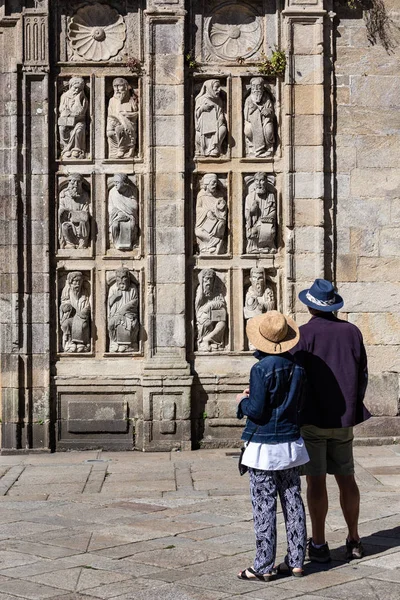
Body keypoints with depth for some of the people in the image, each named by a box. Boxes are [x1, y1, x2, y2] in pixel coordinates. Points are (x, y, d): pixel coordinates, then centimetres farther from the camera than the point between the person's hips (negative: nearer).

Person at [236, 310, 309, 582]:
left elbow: (256, 410, -18)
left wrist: (243, 400, 3)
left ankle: (264, 567, 5)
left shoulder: (261, 369, -16)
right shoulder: (297, 367, 5)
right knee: (293, 502, 11)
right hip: (291, 443, 7)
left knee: (264, 506, -1)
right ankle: (296, 562, 17)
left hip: (264, 447, -7)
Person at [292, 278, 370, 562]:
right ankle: (354, 541, 21)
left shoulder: (304, 334, -11)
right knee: (346, 478, 13)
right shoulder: (352, 332, 3)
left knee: (316, 481, 1)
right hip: (344, 419, 4)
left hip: (312, 419, -4)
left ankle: (319, 545, 6)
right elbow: (363, 375, 8)